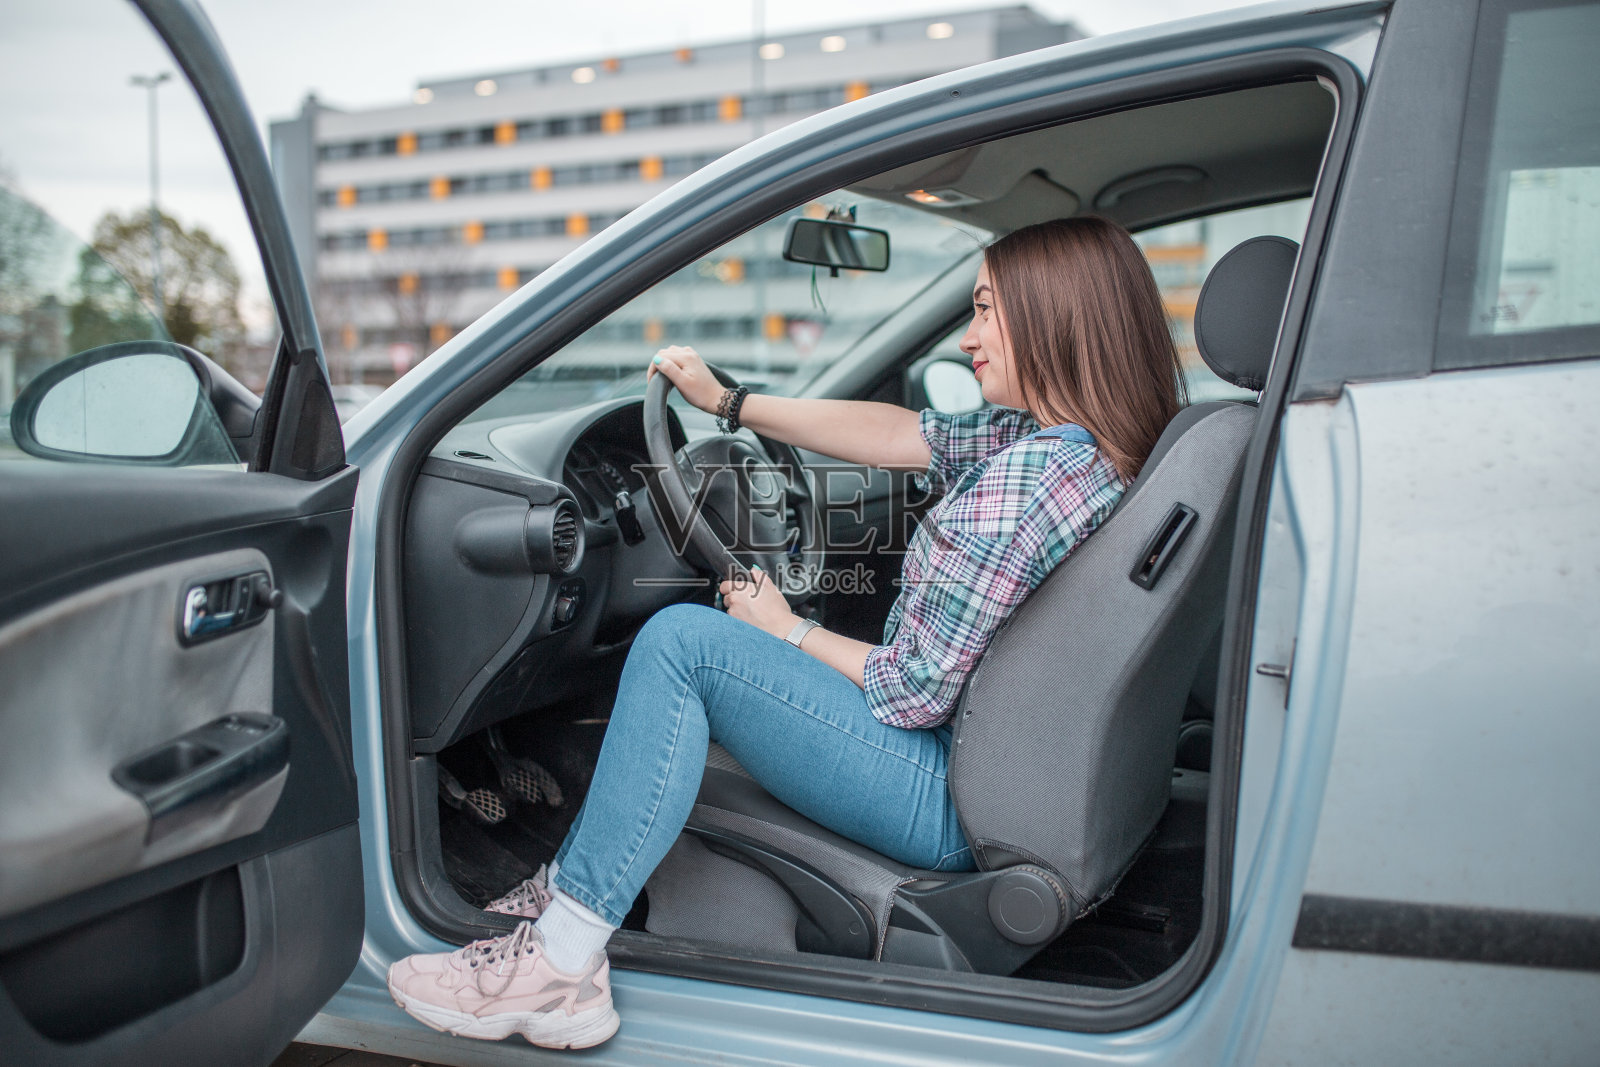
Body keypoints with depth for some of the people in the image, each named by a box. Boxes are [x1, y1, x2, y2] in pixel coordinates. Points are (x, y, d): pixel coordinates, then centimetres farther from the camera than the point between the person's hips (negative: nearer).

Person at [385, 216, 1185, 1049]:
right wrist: (728, 402, 11)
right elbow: (904, 435, 9)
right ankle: (571, 882, 19)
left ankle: (559, 965, -11)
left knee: (682, 642, -16)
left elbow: (916, 694, -23)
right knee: (701, 645, 16)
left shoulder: (1027, 477, -25)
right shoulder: (1086, 444, 4)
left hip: (948, 801, -10)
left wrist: (790, 631, -6)